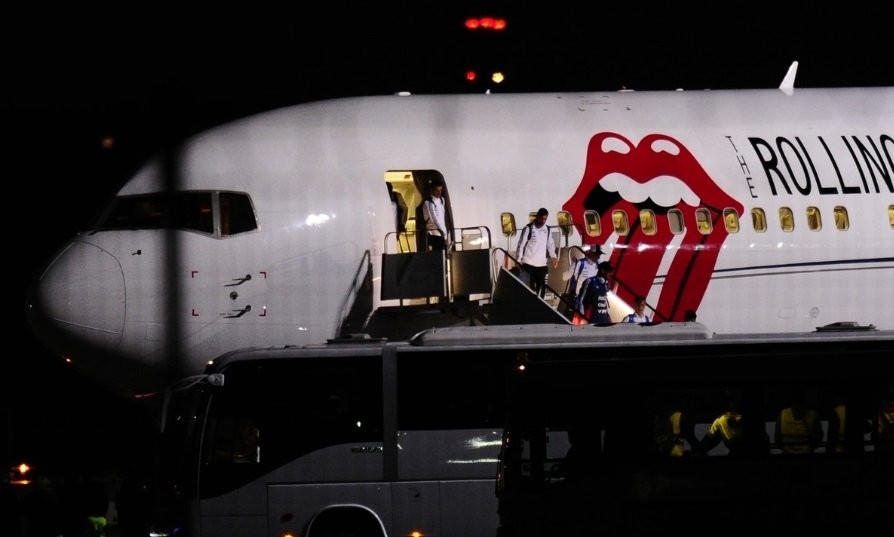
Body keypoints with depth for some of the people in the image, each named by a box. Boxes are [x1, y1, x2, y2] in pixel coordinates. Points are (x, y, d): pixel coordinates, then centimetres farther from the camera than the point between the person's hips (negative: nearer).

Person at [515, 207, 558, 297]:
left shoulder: (547, 229, 10)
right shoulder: (528, 229, -6)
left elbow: (550, 244, 13)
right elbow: (521, 245, -5)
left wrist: (553, 256, -5)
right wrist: (518, 260, -11)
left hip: (542, 264, 5)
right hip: (529, 263, -5)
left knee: (541, 287, 6)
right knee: (530, 287, -8)